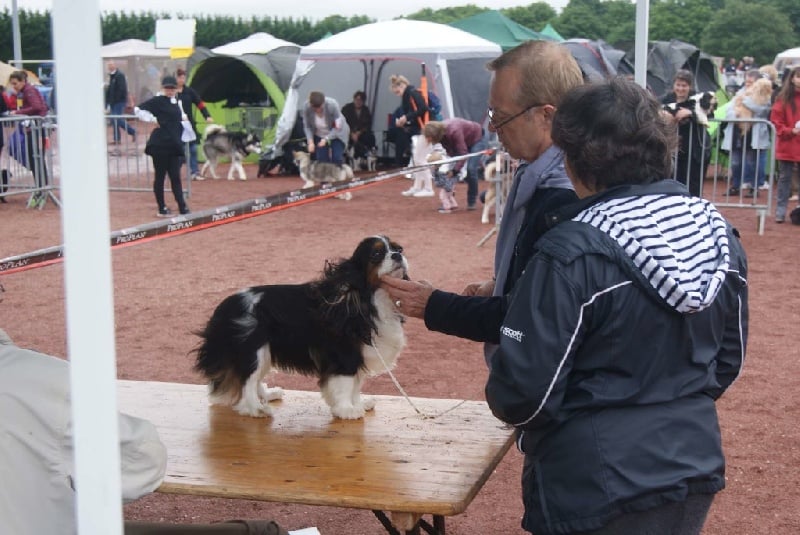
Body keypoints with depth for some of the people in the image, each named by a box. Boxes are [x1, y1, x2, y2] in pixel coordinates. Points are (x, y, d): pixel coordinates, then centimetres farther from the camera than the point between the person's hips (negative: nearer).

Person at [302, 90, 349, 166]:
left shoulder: (332, 104, -33)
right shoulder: (306, 107, -27)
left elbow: (338, 127, -24)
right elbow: (307, 127, -12)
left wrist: (326, 139, -34)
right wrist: (310, 141, -26)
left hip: (337, 133, -2)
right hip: (319, 135, 2)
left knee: (336, 157, -14)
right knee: (321, 159, -5)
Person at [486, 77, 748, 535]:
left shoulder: (573, 253, -23)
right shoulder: (718, 233, -1)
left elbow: (524, 392, -20)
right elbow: (730, 362, 10)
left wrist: (504, 403, 2)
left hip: (597, 493, -6)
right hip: (696, 470, 6)